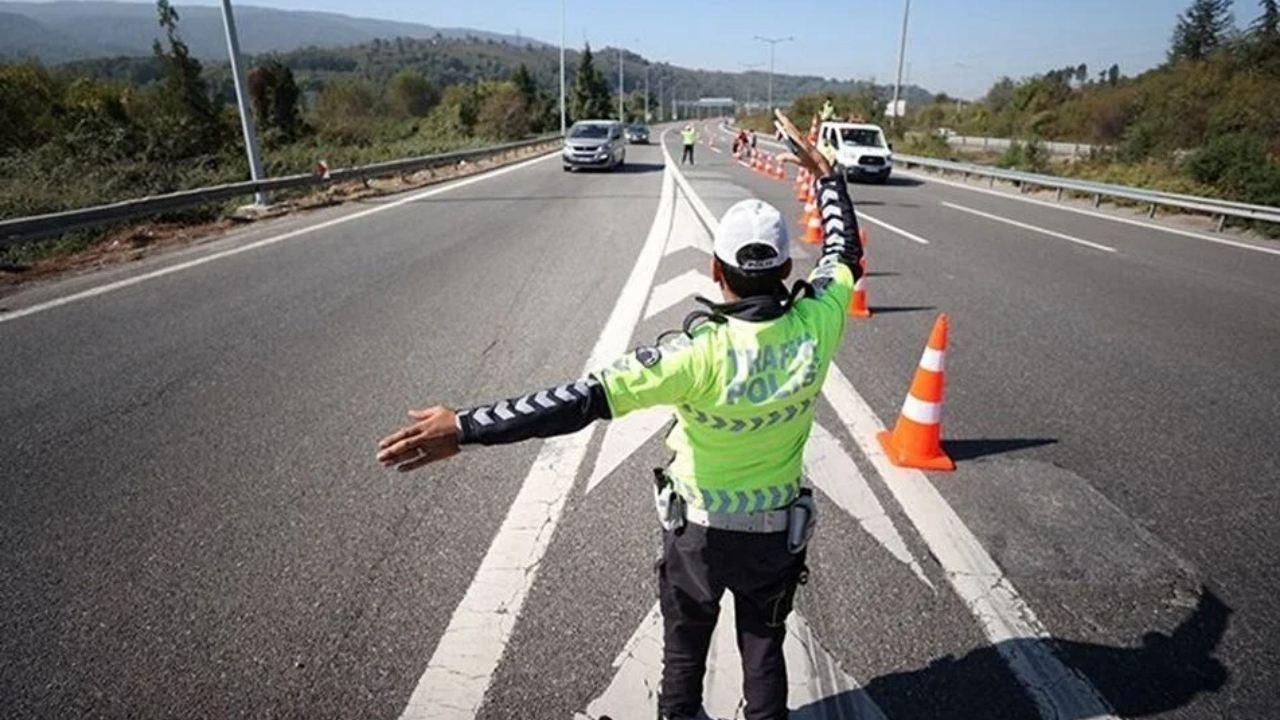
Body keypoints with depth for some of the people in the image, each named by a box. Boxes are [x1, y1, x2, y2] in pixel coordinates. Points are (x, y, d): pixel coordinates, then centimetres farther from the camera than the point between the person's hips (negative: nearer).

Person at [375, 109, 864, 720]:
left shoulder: (702, 352, -33)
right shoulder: (817, 324, -20)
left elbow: (585, 399, -39)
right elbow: (844, 253, 1)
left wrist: (465, 428, -39)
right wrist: (823, 173, 12)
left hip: (699, 528, -3)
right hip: (778, 529, 3)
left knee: (686, 643, 25)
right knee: (763, 644, 26)